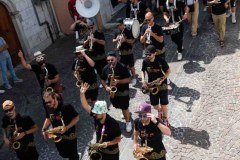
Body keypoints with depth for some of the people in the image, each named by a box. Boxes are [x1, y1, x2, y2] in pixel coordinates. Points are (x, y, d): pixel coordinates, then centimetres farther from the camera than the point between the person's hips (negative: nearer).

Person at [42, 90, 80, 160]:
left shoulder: (67, 107, -25)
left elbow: (76, 118, -16)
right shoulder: (48, 108, -9)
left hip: (69, 136, -5)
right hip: (57, 137, 5)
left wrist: (66, 128, -27)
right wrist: (44, 129, -7)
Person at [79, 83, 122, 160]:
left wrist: (108, 143, -33)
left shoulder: (113, 124, -31)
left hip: (111, 153, -5)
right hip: (99, 150, 5)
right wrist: (82, 93, -29)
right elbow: (86, 106, -16)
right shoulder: (96, 117, -16)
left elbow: (118, 139, -19)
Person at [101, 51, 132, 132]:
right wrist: (106, 87, -13)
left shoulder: (122, 67, -19)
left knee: (124, 108, 1)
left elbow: (129, 79, -18)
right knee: (117, 106, 21)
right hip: (112, 92, 5)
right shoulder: (106, 68, -6)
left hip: (123, 92, -5)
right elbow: (103, 80, 6)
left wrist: (118, 81, -30)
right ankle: (126, 113, 51)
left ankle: (128, 122, 24)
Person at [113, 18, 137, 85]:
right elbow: (113, 40, 17)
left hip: (128, 52, -5)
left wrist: (125, 40, -27)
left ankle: (134, 78, 17)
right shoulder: (117, 32, 6)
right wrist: (116, 40, -6)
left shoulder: (128, 32, -11)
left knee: (131, 66, 3)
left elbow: (132, 41, -14)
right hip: (121, 52, 5)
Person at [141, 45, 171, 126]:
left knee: (163, 104, 2)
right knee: (154, 105, 10)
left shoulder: (161, 61, -19)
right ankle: (160, 111, 46)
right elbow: (143, 71, 7)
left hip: (162, 85, -3)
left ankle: (165, 119, 28)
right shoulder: (145, 61, -10)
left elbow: (168, 71, -8)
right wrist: (143, 80, -10)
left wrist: (162, 80, -20)